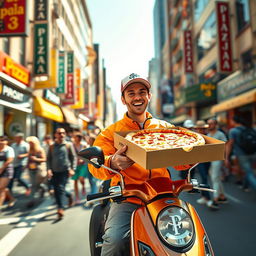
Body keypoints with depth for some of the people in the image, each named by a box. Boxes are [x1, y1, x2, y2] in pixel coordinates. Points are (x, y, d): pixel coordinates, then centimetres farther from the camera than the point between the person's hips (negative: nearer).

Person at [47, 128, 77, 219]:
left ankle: (60, 208, -9)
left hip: (65, 171, -3)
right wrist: (49, 169, -6)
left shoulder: (68, 145, 2)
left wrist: (72, 169, -8)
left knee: (61, 189, -12)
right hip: (54, 171, 4)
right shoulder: (52, 146, 8)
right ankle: (69, 195, 33)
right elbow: (48, 159, 8)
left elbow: (73, 157, 1)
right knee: (56, 190, 7)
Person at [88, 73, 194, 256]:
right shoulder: (111, 131, 4)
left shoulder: (165, 128, 12)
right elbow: (95, 166, -7)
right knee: (115, 240, -26)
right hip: (126, 199, -2)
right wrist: (112, 163, -29)